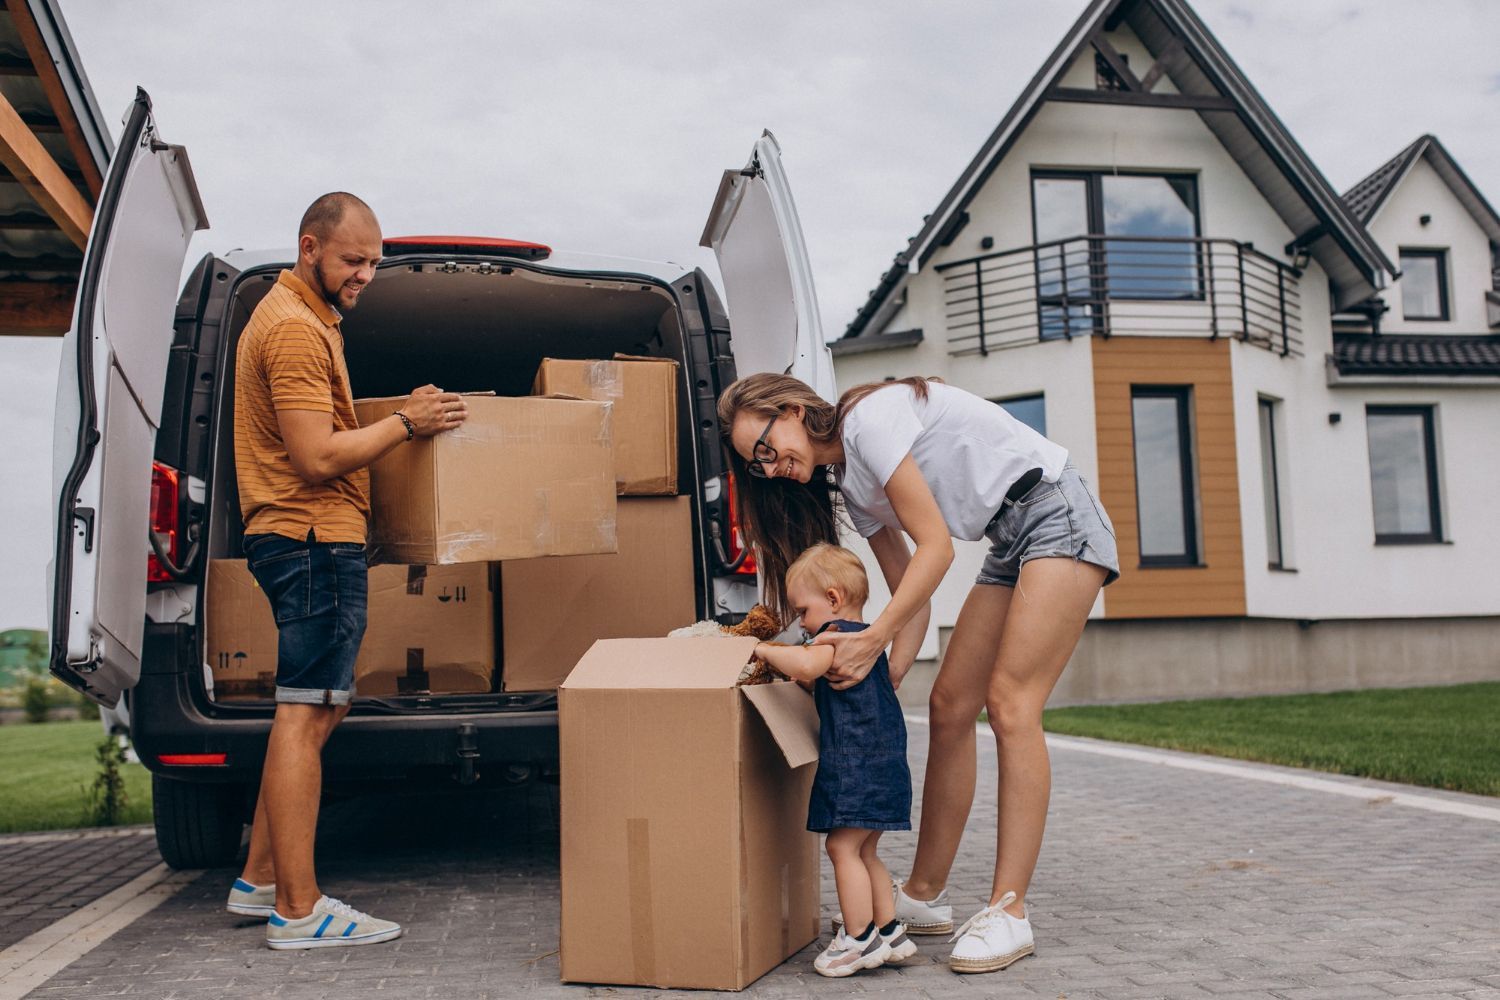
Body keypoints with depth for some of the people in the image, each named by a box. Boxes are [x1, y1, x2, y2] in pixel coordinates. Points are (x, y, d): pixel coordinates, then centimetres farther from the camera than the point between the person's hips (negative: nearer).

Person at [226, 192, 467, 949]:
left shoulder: (303, 318, 20)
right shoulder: (295, 328, -14)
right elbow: (318, 458, -21)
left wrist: (400, 419, 20)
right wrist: (404, 424, -13)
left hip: (310, 539, 11)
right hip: (314, 539, -11)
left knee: (315, 710, 16)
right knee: (306, 714, -8)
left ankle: (260, 880, 23)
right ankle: (297, 912, -3)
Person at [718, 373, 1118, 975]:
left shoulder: (870, 417, -18)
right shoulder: (851, 485, 8)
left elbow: (936, 547, -21)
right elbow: (910, 593, 5)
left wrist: (874, 639, -24)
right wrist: (887, 677, -7)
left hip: (1058, 514, -9)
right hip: (1011, 545, 9)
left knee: (1009, 704, -15)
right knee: (949, 706, 3)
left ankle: (1008, 914, -13)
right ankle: (925, 898, 10)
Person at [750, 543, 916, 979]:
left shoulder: (837, 633, -11)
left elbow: (806, 665, -30)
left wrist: (765, 650, -16)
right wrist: (811, 684, 21)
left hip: (856, 764, -10)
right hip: (884, 763, 10)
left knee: (843, 847, -6)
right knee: (864, 851, 17)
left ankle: (861, 940, -3)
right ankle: (890, 932, 22)